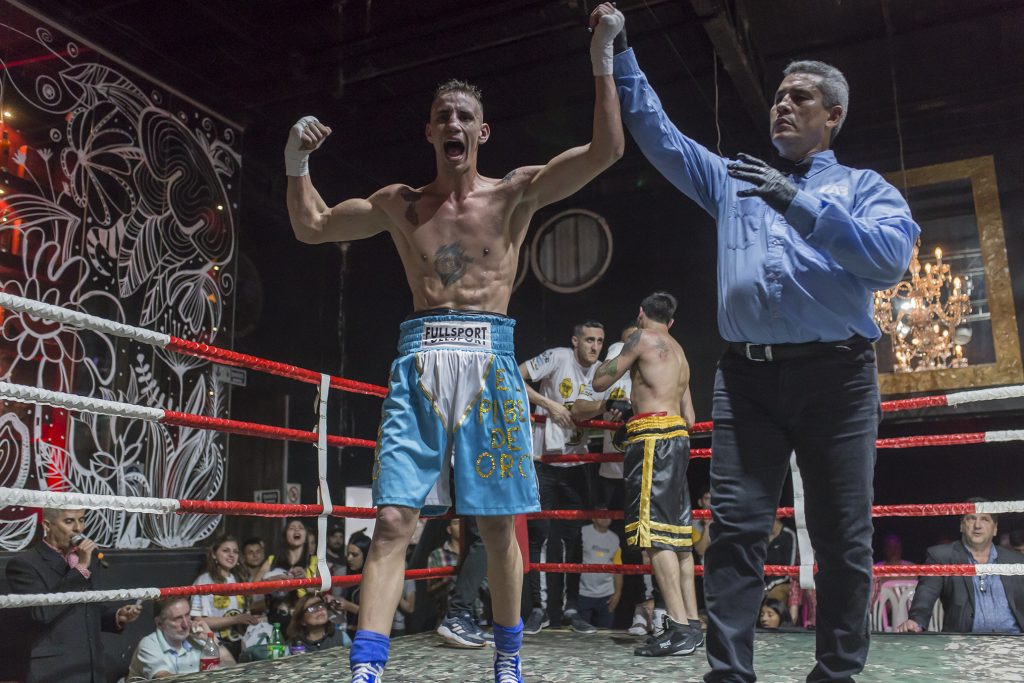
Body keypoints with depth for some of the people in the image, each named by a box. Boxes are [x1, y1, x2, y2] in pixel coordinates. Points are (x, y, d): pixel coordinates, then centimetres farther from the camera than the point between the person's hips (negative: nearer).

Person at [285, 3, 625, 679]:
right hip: (419, 362, 1)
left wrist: (602, 63, -6)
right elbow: (311, 227, 21)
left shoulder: (515, 192, 7)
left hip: (489, 359, -1)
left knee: (498, 524, 7)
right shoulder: (399, 204, 14)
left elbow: (606, 151, 0)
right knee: (394, 521, -7)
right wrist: (297, 163, 6)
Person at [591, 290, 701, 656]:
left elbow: (600, 383, 1)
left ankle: (679, 627, -19)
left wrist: (607, 363, 22)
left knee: (654, 530, -13)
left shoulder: (642, 338, 1)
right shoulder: (680, 354, 26)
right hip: (678, 435, 9)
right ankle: (692, 623, 11)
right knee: (677, 530, 9)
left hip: (652, 436, -9)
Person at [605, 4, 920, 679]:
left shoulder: (863, 188, 11)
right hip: (747, 376, 2)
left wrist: (799, 202, -14)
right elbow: (657, 132, 20)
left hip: (836, 374, -2)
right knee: (735, 528, -5)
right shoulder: (733, 179, 21)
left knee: (843, 537, 2)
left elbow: (891, 258, -9)